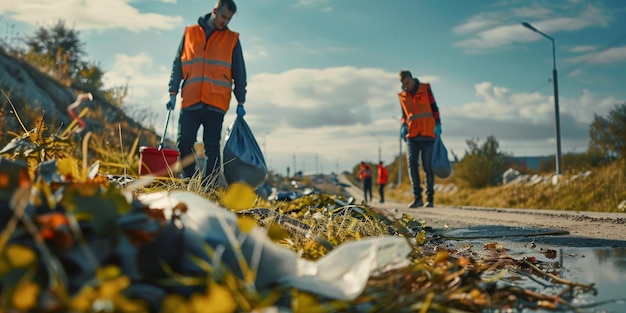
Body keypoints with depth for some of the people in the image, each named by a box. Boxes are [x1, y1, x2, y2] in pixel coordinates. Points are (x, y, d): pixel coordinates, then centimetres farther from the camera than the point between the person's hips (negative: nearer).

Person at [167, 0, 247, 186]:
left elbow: (239, 72, 11)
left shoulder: (232, 39, 11)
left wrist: (240, 102, 6)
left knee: (212, 149, -2)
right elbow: (178, 65, 13)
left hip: (216, 103, -1)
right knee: (184, 145, -2)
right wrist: (173, 93, 5)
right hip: (190, 101, 1)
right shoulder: (190, 33, 13)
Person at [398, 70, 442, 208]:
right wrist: (403, 126, 1)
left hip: (428, 134, -2)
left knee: (428, 167, 1)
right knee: (412, 164, -13)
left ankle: (430, 198, 11)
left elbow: (434, 107, 5)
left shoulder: (425, 88, 3)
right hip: (412, 136, 2)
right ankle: (417, 197, -9)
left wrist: (438, 124, -7)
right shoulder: (402, 95, 11)